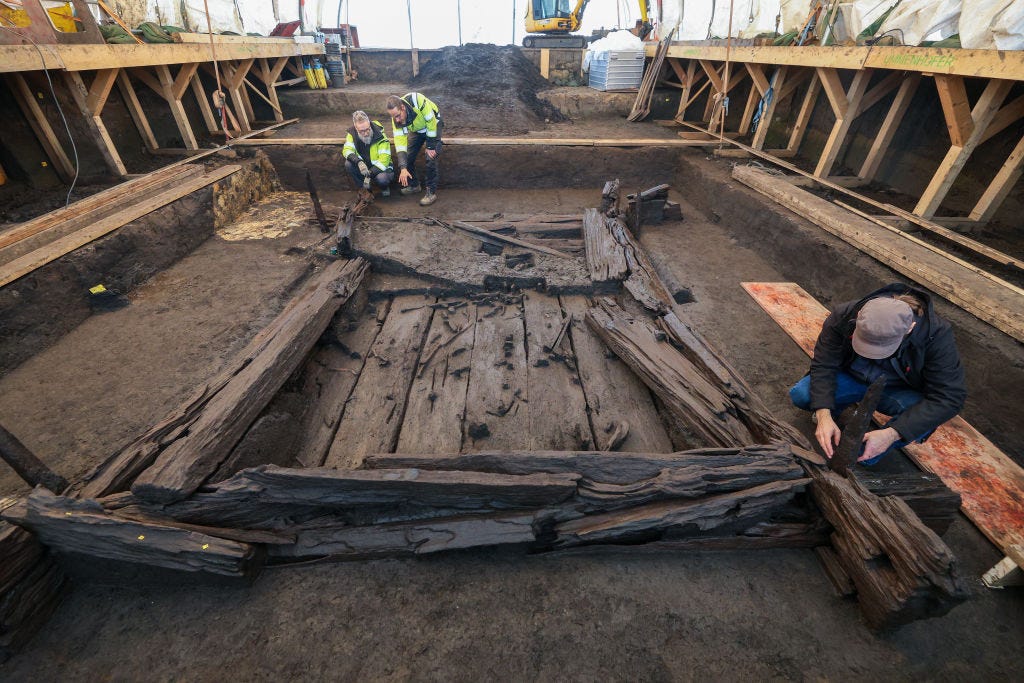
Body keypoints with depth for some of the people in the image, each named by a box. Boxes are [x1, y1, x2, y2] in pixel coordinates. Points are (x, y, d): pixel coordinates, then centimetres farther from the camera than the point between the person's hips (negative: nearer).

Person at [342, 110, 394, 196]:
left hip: (380, 168, -4)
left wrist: (370, 174, -34)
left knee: (382, 179, -37)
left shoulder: (380, 136, -21)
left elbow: (384, 160, -26)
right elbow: (347, 150, -15)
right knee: (348, 164, -22)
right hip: (364, 167, 4)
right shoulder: (352, 133, -11)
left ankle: (384, 187, 3)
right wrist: (359, 162, -36)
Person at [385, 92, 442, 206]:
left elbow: (431, 121, -29)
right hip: (416, 130, 5)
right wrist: (403, 168, -35)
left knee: (431, 158, -19)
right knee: (408, 157, 2)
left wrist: (430, 146, -23)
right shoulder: (396, 120, -24)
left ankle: (431, 192, -8)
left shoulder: (417, 100, -39)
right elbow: (400, 142, -25)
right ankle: (413, 185, 24)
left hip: (433, 125, -5)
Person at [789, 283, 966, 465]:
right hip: (854, 378, 1)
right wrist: (824, 415, -37)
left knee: (926, 416, -35)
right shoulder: (844, 316, -28)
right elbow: (824, 365, -23)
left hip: (902, 390, -1)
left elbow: (949, 398, -28)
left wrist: (891, 434, -38)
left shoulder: (937, 335, -30)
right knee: (800, 394, -25)